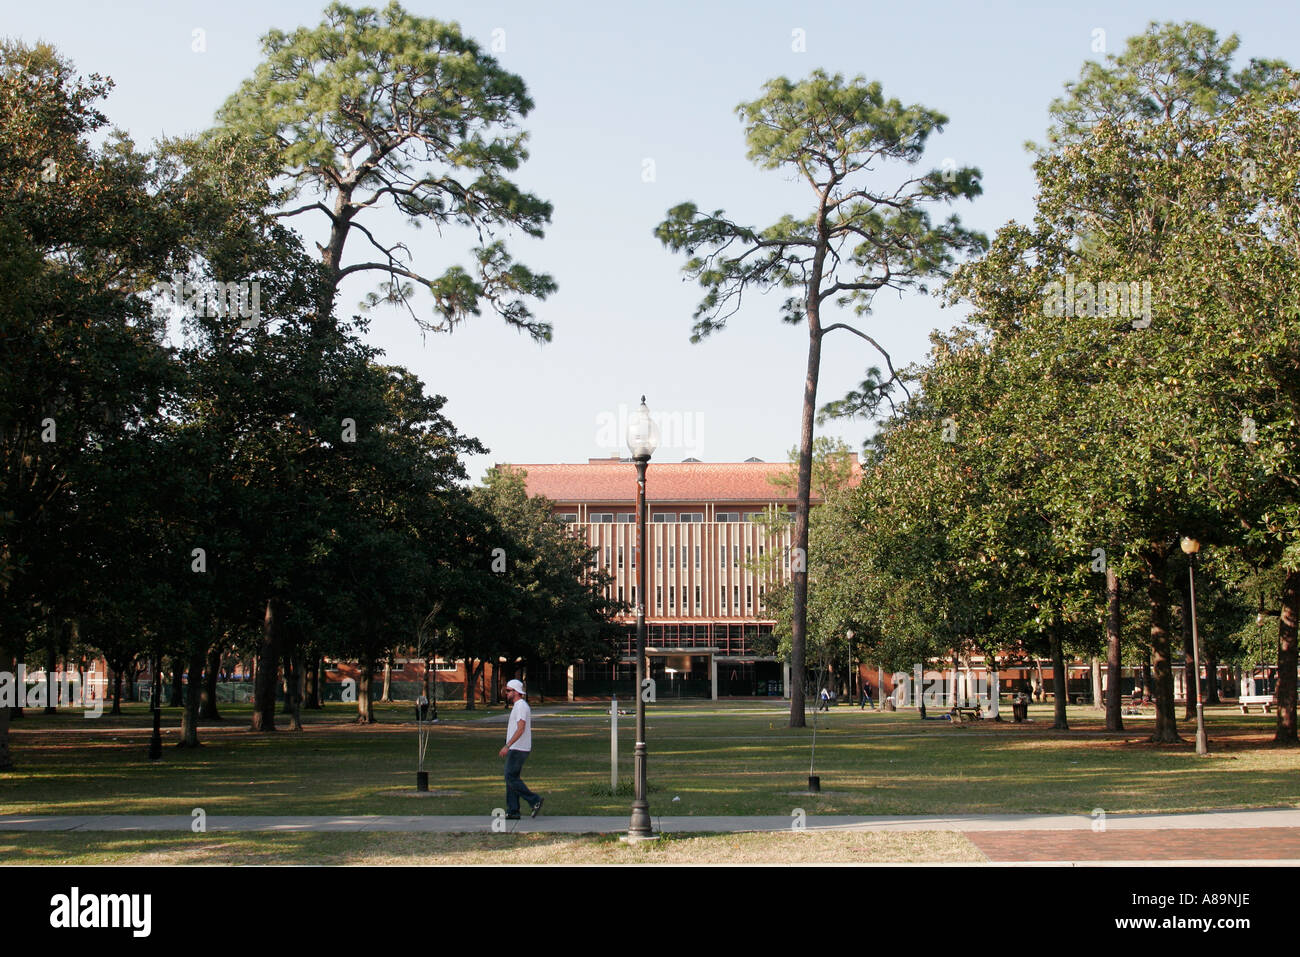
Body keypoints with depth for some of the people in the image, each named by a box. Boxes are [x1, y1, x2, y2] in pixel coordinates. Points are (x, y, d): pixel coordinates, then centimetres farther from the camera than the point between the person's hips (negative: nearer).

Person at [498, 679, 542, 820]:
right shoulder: (518, 706, 18)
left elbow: (520, 729, -24)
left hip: (517, 750, -10)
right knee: (511, 779, 8)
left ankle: (534, 800, -8)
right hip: (515, 749, 10)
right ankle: (513, 812, 8)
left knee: (511, 778, -10)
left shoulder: (521, 706, -15)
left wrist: (507, 746, -27)